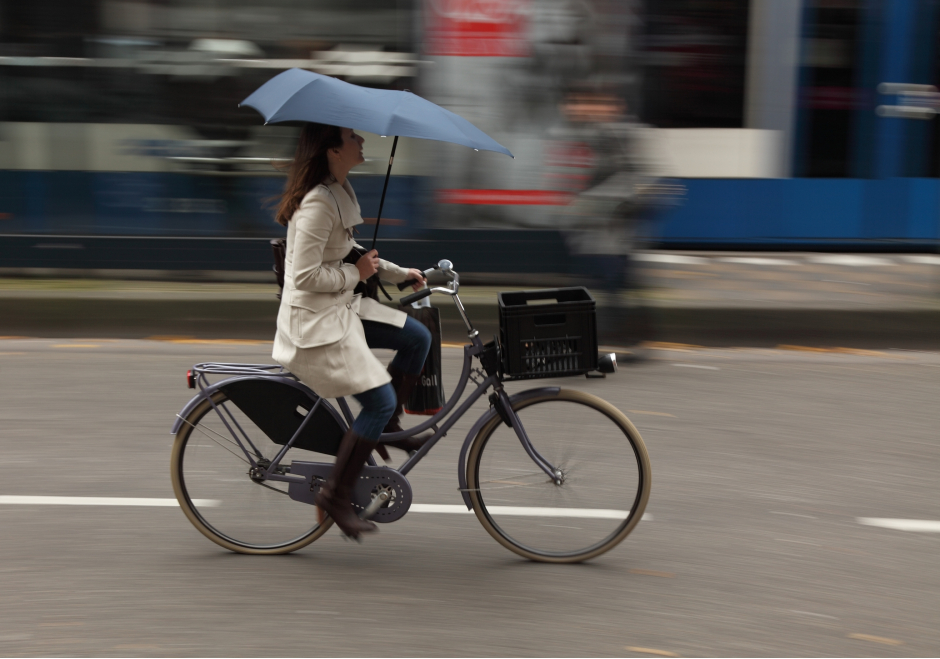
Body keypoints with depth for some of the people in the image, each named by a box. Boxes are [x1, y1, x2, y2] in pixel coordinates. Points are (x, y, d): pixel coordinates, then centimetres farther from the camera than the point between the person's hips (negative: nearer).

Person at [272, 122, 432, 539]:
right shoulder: (316, 204, -24)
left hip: (342, 306, 10)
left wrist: (398, 272, 14)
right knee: (381, 399, -10)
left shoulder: (340, 191, 7)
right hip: (314, 320, -10)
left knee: (417, 338, 7)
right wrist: (356, 274, -14)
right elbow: (306, 276, -27)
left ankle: (386, 426, 21)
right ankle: (335, 496, 1)